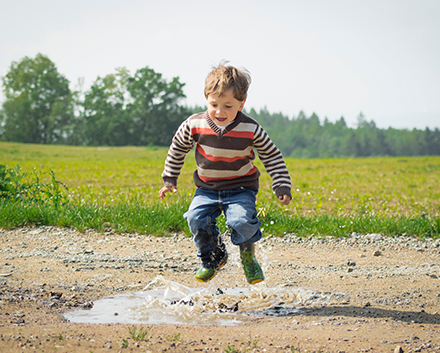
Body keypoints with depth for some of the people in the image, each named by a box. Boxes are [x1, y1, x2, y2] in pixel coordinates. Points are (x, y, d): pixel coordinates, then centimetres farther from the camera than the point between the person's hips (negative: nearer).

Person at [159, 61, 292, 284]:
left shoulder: (251, 130, -15)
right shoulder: (195, 125, -11)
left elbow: (272, 157, -2)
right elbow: (177, 149, 7)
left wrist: (282, 186, -6)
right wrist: (169, 179, 11)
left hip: (241, 188, -2)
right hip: (207, 189, 2)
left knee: (242, 221, -27)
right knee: (197, 218, -21)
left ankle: (248, 256, 7)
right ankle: (213, 258, 8)